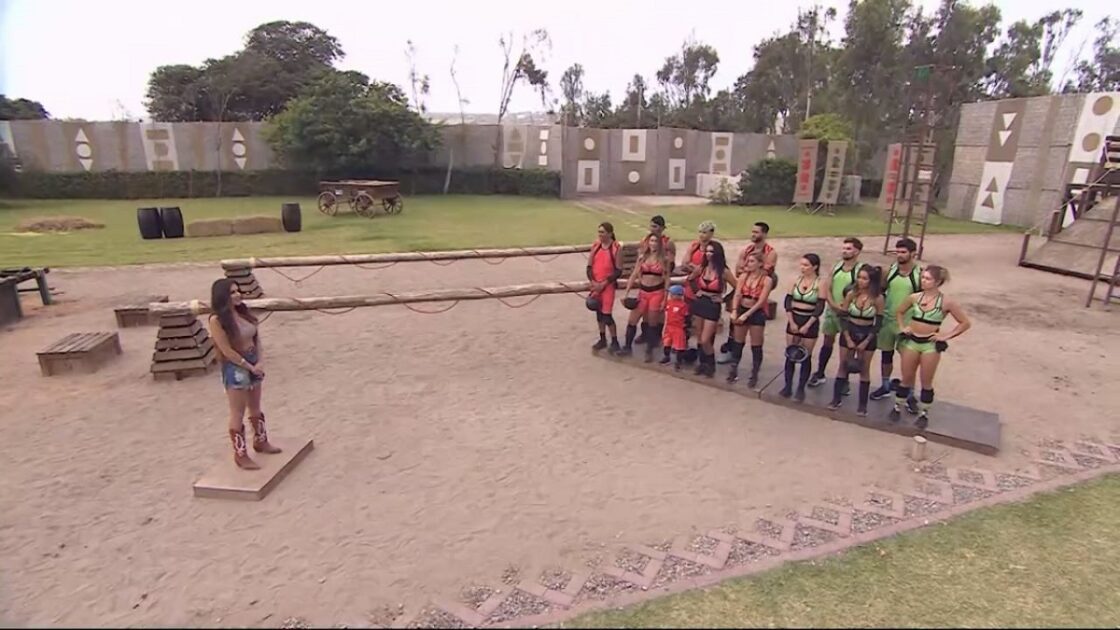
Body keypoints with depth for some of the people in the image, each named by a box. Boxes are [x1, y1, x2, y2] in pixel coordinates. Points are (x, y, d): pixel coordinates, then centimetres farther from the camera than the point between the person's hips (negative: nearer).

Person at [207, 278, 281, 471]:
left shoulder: (243, 311, 3)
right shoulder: (217, 320, -18)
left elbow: (257, 338, 5)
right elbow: (227, 351, -19)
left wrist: (260, 361, -8)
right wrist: (249, 366, -13)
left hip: (254, 363, 7)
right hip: (235, 368, -7)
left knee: (255, 407, 22)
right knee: (238, 413, 4)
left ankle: (261, 441, 39)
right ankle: (241, 454, 15)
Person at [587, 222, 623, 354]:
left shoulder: (616, 248, -10)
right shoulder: (595, 245, 3)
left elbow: (618, 271, -10)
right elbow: (589, 266, 6)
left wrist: (603, 284, -14)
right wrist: (593, 282, -8)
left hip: (608, 285, -5)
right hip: (595, 285, 5)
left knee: (607, 314, -8)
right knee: (599, 312, 14)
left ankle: (614, 342, 6)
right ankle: (602, 339, 28)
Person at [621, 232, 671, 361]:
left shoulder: (664, 259, -4)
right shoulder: (642, 256, 4)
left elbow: (667, 279, -2)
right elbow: (634, 275, 5)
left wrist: (665, 299, -7)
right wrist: (626, 293, 1)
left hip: (657, 292, -3)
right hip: (643, 292, 3)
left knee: (652, 323, 5)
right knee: (632, 320, 4)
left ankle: (649, 351, 19)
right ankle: (628, 347, 20)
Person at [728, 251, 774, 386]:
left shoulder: (767, 280, -11)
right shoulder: (743, 276, 1)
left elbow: (760, 301, -16)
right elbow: (737, 295, -5)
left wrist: (746, 315, -20)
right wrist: (734, 311, -19)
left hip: (757, 313, -4)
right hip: (741, 310, 4)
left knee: (756, 346, 4)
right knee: (737, 343, 12)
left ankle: (754, 375, 16)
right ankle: (733, 371, 24)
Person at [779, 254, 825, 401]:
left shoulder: (820, 283, -8)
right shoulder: (797, 279, 2)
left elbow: (820, 308, -12)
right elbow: (788, 301, 0)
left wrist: (807, 326, -16)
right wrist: (791, 322, -9)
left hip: (810, 322, -3)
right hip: (794, 320, 3)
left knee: (806, 357, 5)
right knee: (790, 354, 6)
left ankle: (801, 389, 15)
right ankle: (788, 386, 16)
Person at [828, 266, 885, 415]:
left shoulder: (878, 298, -12)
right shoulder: (851, 294, -9)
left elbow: (878, 323, -8)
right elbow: (843, 317, -6)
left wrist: (866, 342, -12)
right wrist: (848, 339, -11)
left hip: (867, 335, -1)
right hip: (849, 332, 1)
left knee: (864, 369, 7)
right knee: (843, 365, 9)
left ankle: (863, 404, 15)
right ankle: (837, 398, 20)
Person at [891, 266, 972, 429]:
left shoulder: (947, 302, -11)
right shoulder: (914, 298, -2)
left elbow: (966, 323, -4)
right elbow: (899, 312, 16)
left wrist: (946, 336, -8)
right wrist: (902, 327, 4)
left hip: (930, 345, -2)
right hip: (911, 341, 2)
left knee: (926, 382, 8)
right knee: (906, 378, 12)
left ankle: (924, 413, 23)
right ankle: (897, 407, 25)